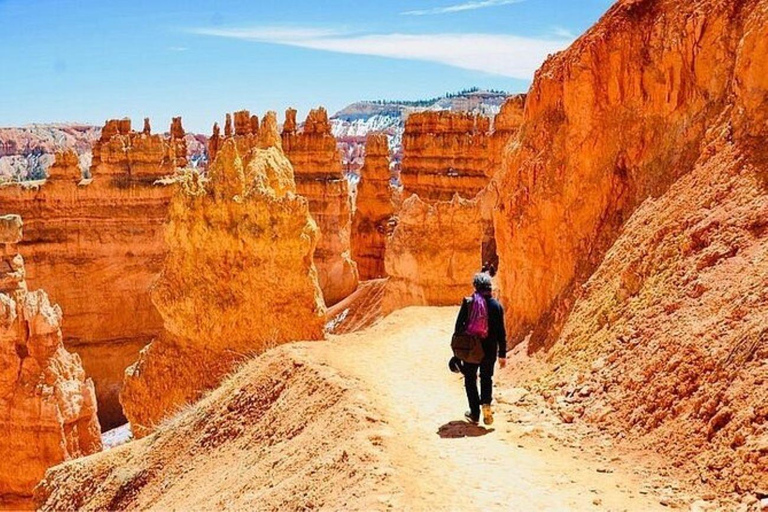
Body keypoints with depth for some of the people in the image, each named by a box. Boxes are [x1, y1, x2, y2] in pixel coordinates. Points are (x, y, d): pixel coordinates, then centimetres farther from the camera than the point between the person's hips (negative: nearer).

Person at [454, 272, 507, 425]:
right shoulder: (496, 305, -4)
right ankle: (486, 403, -5)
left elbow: (459, 325, -5)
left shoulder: (468, 303, -7)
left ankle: (475, 413, 13)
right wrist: (502, 354, 5)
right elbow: (501, 332, -2)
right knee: (487, 378, 19)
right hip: (490, 349, 1)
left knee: (470, 380, 13)